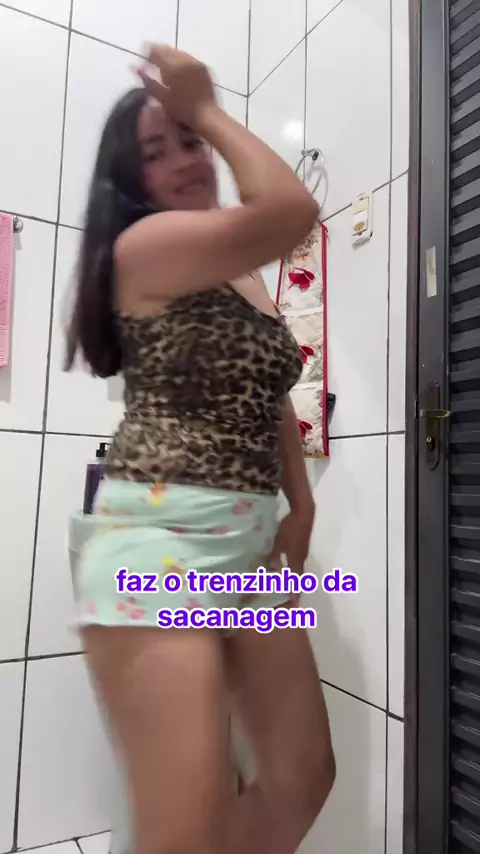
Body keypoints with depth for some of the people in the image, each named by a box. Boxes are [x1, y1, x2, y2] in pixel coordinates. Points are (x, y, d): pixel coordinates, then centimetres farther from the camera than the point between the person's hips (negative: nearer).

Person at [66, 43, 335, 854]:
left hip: (249, 539, 9)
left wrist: (301, 502, 12)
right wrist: (206, 103, -3)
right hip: (159, 534, -8)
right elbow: (293, 210, -19)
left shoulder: (243, 273, 20)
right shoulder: (144, 243, -5)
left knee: (303, 777, 16)